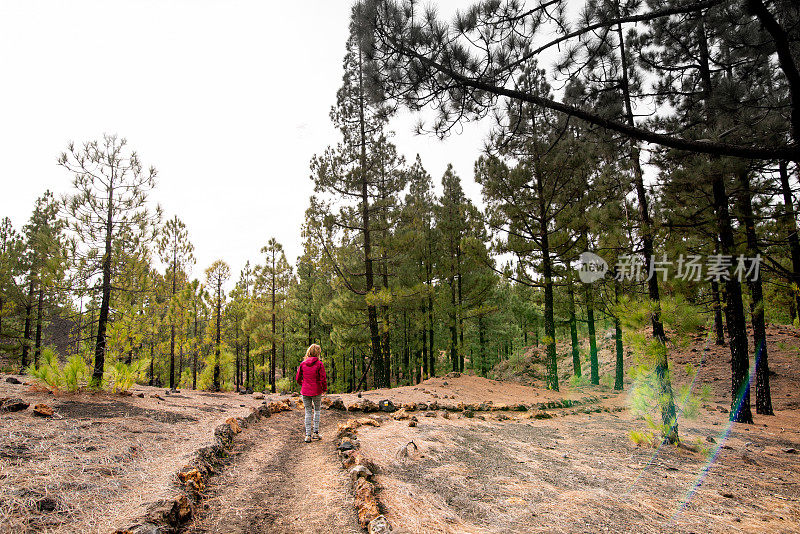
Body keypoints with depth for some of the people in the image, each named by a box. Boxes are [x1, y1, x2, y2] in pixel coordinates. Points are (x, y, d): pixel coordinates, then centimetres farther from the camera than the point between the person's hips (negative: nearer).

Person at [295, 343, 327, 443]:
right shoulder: (319, 364, -11)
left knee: (308, 412, 9)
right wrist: (324, 389, 4)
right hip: (316, 391, -2)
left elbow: (298, 378, 5)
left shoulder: (303, 364, -1)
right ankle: (316, 433, 14)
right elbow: (323, 378, -12)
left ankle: (308, 435, 7)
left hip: (305, 391, 2)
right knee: (317, 410, 16)